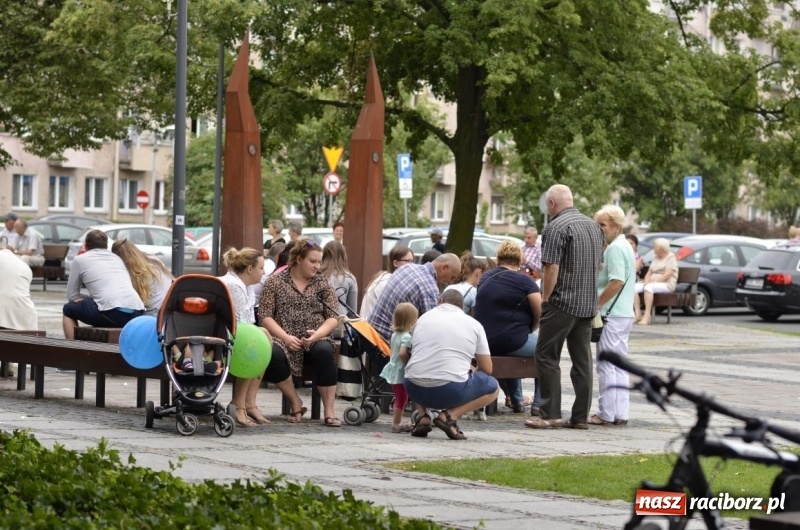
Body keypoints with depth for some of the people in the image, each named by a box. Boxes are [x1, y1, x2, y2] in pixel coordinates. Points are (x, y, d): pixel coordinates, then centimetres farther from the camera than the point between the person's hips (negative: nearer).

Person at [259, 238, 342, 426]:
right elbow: (265, 315, 0)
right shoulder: (275, 282, 9)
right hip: (284, 338, -1)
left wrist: (317, 334, -13)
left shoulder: (322, 284, 16)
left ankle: (329, 412, -31)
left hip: (315, 339, 1)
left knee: (324, 351, -34)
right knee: (273, 353, -36)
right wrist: (285, 337, -15)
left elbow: (333, 317, 7)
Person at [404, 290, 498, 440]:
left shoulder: (423, 318, 19)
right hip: (450, 391, -3)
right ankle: (450, 415, -1)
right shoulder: (474, 324, 12)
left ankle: (422, 417, 11)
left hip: (416, 390, 4)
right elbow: (487, 369, 13)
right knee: (492, 386, 22)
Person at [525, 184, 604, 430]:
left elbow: (551, 268, -18)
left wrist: (545, 299, -8)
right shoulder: (593, 226, 12)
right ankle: (581, 416, 8)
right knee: (582, 359, 8)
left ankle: (550, 414, -4)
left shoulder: (556, 228, -13)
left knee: (547, 356, -1)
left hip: (563, 302, -8)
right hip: (589, 304, 8)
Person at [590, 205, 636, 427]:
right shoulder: (625, 246, 17)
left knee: (607, 365, -6)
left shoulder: (615, 248, -15)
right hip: (624, 314, 10)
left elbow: (616, 282, -23)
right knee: (619, 365, 11)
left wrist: (596, 305, -16)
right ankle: (620, 413, 13)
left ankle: (606, 414, -4)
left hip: (612, 315, -10)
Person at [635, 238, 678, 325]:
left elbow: (667, 275, -13)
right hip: (653, 283, 8)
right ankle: (638, 314, -25)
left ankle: (647, 315, -40)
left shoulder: (671, 258, -1)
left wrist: (654, 281, -19)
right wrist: (646, 281, -5)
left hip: (666, 284, -8)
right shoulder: (655, 259, 22)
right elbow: (649, 273, 17)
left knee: (648, 287, -37)